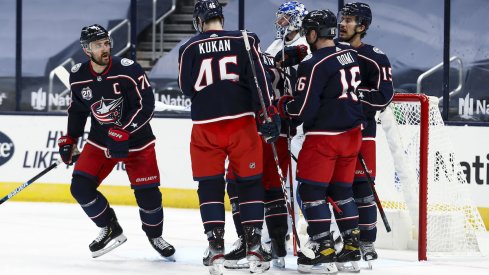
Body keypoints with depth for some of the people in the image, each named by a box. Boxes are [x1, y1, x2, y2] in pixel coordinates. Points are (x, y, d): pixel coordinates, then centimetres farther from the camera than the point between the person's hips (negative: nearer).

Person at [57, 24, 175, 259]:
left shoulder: (128, 70, -20)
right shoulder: (78, 77, -6)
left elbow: (146, 106, -21)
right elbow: (77, 109, 11)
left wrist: (123, 132, -30)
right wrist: (69, 139, 9)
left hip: (136, 140, -3)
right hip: (100, 141, 3)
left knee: (148, 193, -6)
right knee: (80, 187, -12)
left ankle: (154, 234, 24)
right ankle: (110, 229, 9)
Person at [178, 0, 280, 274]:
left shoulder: (190, 49, 3)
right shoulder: (244, 41, 0)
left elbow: (187, 87, 12)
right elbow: (259, 79, -8)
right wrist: (268, 113, -9)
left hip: (205, 126, 0)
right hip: (241, 122, 0)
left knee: (210, 185, 9)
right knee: (250, 182, 9)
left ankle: (216, 248, 3)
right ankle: (254, 246, 5)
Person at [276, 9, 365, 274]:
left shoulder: (314, 64, -17)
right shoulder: (350, 55, 7)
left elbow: (303, 108, -16)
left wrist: (283, 105, 1)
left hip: (324, 136, -8)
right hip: (352, 132, 8)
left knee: (311, 190, -2)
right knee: (341, 190, 18)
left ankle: (324, 252, -6)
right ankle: (352, 246, 18)